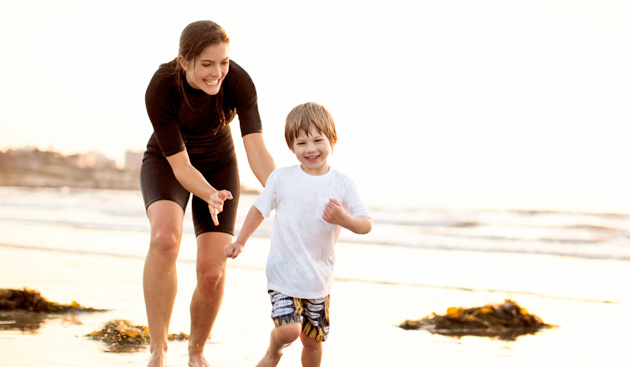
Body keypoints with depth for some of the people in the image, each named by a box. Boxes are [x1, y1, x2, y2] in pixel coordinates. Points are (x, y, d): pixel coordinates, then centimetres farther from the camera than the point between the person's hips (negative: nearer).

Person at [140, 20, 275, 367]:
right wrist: (210, 197, -48)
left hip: (218, 168, 2)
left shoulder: (238, 81, -27)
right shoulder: (160, 89, -31)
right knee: (165, 237, -34)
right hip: (167, 164, -2)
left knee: (212, 274, -9)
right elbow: (181, 167, -28)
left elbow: (257, 151, -30)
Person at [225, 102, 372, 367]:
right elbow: (260, 209, 11)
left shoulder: (342, 184, -3)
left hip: (319, 278, 2)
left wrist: (345, 219, -25)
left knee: (313, 339, 9)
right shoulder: (282, 178, -4)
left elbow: (366, 225, -4)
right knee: (288, 329, -16)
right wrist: (240, 242, 18)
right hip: (283, 273, -2)